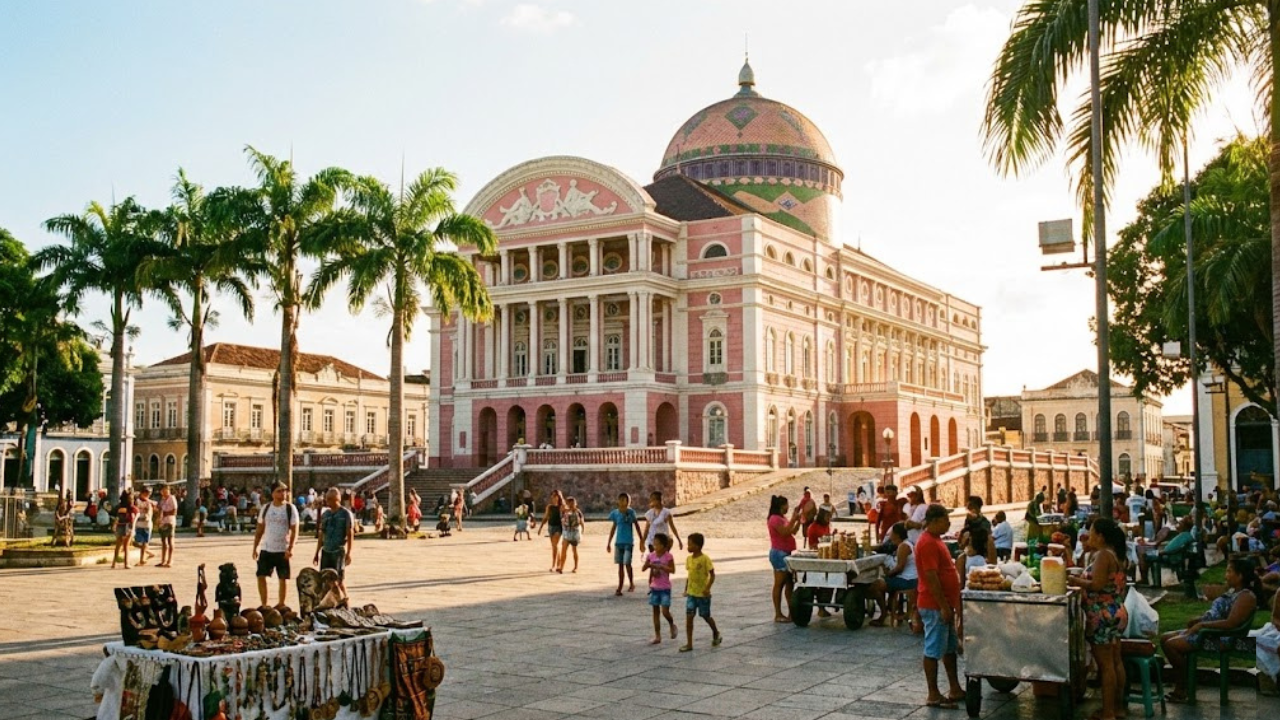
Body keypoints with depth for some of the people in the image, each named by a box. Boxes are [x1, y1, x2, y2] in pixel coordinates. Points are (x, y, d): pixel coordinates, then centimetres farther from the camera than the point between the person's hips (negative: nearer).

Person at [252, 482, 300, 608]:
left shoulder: (290, 508, -4)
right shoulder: (265, 508, 5)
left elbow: (294, 531, -7)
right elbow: (259, 530, 11)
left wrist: (290, 548, -18)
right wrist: (255, 548, 4)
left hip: (283, 550, -3)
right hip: (266, 549, 3)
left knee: (283, 578, 5)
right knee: (261, 576, -1)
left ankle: (281, 605, 18)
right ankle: (264, 605, 8)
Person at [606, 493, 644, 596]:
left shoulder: (631, 512, -6)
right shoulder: (615, 513, 3)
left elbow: (637, 526, 1)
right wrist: (609, 543, 15)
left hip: (628, 542, -4)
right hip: (618, 542, 4)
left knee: (627, 563, -11)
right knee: (620, 565, 7)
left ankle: (632, 584, 9)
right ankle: (619, 588, 12)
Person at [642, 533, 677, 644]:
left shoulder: (668, 556, -12)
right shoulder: (651, 556, -1)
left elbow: (672, 570, -17)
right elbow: (643, 568, -2)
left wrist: (661, 566, -25)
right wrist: (648, 565, -22)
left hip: (665, 588, -4)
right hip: (654, 588, 4)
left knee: (665, 612, -9)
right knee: (656, 611, 7)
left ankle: (672, 625, 23)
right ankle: (657, 636, 14)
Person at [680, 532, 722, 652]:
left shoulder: (705, 559, -16)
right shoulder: (689, 559, 3)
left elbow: (712, 575, -13)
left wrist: (707, 588, -22)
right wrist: (686, 589, 9)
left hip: (702, 594, -5)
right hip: (691, 593, 5)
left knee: (706, 616, 10)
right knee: (689, 617, -4)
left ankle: (716, 634, 38)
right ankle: (689, 643, -1)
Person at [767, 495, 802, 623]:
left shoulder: (782, 518, 16)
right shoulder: (775, 519, -13)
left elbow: (793, 531, 18)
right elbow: (784, 533, -23)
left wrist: (798, 520, 7)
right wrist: (793, 519, -19)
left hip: (786, 553, 10)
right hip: (779, 553, -10)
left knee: (789, 583, 10)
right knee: (779, 584, -7)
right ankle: (778, 614, -4)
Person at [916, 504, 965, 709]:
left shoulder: (935, 540, 14)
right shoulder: (928, 543, -19)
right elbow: (931, 577, -23)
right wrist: (943, 606, -23)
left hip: (944, 604, 11)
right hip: (934, 606, -11)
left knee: (951, 647, 16)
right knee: (934, 650, -4)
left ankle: (955, 689, 25)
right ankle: (933, 695, 2)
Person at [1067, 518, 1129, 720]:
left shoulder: (1103, 555, -17)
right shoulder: (1114, 554, 12)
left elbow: (1097, 585, -26)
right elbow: (1107, 583, 12)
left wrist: (1076, 581, -13)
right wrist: (1082, 579, 9)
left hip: (1103, 615, -10)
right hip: (1116, 613, 10)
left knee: (1105, 664, -4)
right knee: (1115, 662, 15)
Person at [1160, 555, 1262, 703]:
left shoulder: (1246, 596, -17)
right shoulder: (1233, 591, 14)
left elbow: (1230, 623, -28)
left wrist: (1202, 624, -22)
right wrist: (1198, 620, 4)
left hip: (1220, 638, -11)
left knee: (1171, 645, -20)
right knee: (1165, 638, 5)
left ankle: (1182, 690, -5)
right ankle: (1179, 687, 5)